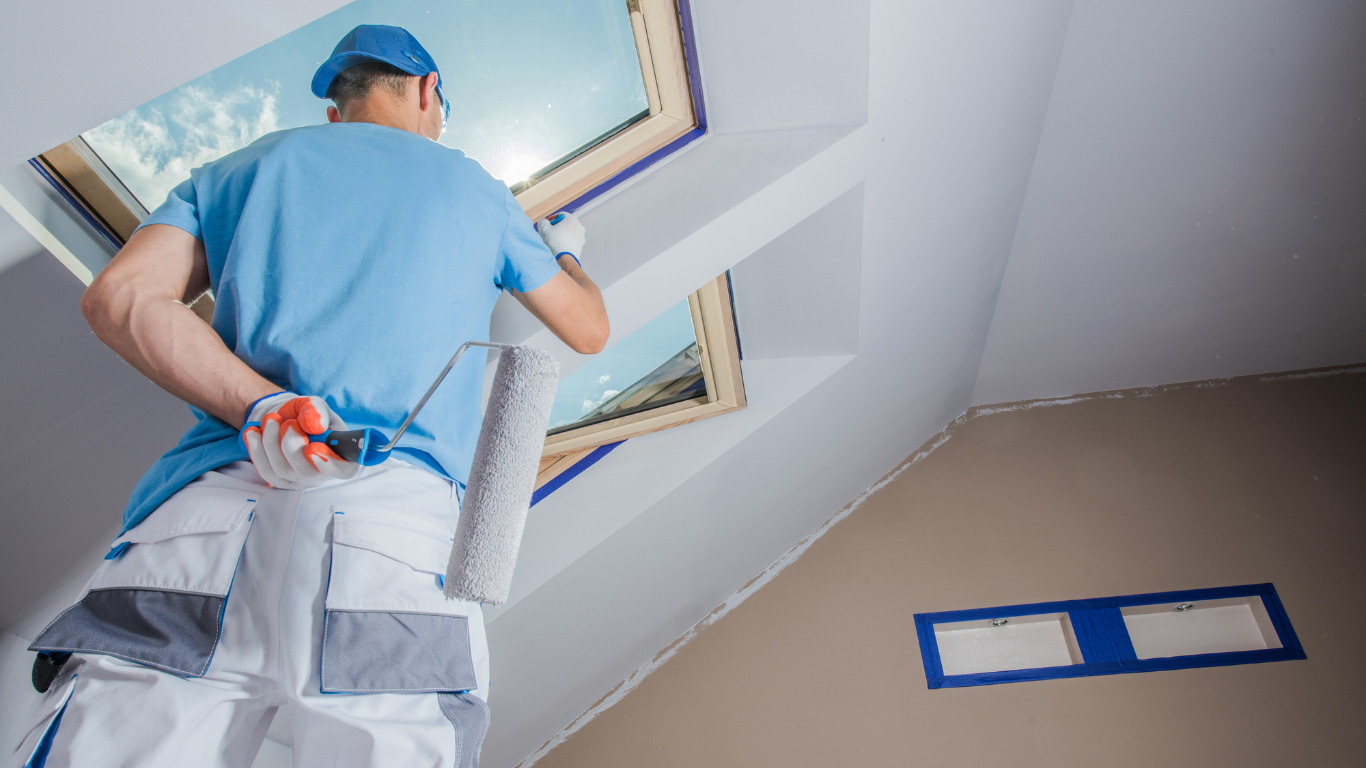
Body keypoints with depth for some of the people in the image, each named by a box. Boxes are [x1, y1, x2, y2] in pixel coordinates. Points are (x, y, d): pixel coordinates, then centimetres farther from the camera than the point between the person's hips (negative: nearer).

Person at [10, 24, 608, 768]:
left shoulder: (243, 166, 24)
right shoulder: (473, 188, 21)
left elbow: (118, 296, 6)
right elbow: (589, 330, 30)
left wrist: (258, 410, -5)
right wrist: (566, 251, 51)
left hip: (208, 508, 3)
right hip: (400, 514, -2)